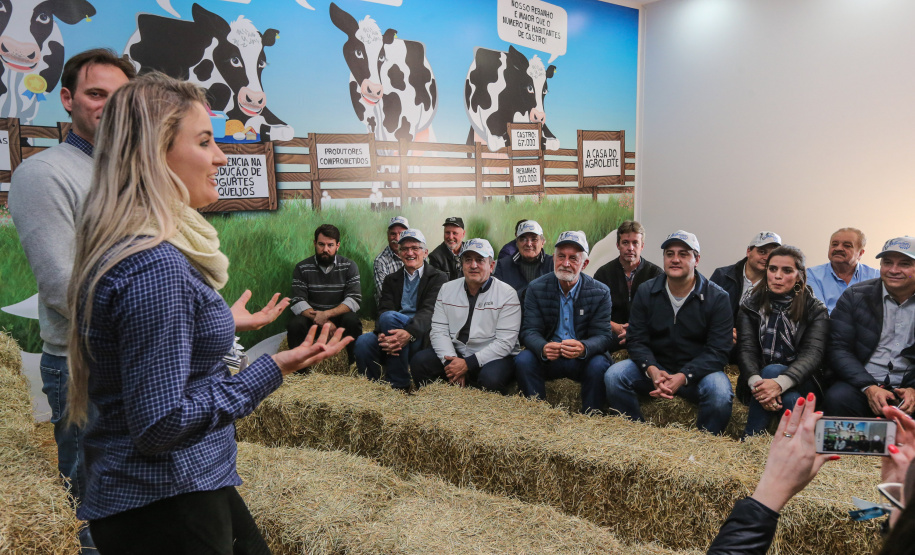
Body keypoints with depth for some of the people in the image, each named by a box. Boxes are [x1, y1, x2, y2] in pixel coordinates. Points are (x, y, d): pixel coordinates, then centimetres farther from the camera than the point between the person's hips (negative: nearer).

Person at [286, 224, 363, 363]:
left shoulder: (349, 267, -1)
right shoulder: (302, 268, -1)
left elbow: (354, 299, -12)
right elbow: (297, 302, -11)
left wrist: (327, 314, -25)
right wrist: (321, 321, -26)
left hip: (339, 315, 0)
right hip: (312, 317, 1)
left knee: (352, 320, -32)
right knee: (295, 324, -29)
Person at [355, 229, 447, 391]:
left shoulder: (438, 278, 8)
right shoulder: (391, 280, 20)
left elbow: (429, 311, -9)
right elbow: (384, 309, 3)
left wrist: (409, 333, -31)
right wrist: (382, 335, -22)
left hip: (421, 338, -3)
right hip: (393, 335, 3)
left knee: (389, 317, -30)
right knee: (363, 342, -29)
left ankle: (399, 384, -20)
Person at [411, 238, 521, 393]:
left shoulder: (507, 294, -7)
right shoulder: (447, 289, 7)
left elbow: (505, 342, -13)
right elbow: (439, 331, 1)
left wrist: (468, 364, -20)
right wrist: (451, 360, -18)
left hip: (492, 357, -3)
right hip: (455, 353, 4)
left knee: (491, 378, -35)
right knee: (419, 361, -19)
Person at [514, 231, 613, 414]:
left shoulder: (600, 292, -5)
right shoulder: (536, 288, -3)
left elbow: (604, 335, -11)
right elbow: (530, 331, -9)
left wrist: (584, 348, -36)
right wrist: (543, 348, -34)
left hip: (583, 359, 0)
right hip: (548, 357, 1)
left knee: (599, 365, -31)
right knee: (523, 360, -27)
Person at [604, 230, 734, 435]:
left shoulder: (717, 298, -7)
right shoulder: (646, 292, 1)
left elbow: (717, 351, -12)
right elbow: (636, 340, -2)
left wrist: (683, 376, -27)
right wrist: (651, 370, -23)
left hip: (697, 372, -2)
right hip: (655, 367, 2)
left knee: (720, 392, -32)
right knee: (613, 375, -21)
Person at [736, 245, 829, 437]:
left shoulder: (816, 310, 2)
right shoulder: (751, 306, 6)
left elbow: (813, 354, -15)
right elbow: (746, 349, -7)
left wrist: (780, 383, -35)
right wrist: (756, 383, -30)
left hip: (801, 384, -1)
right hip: (759, 379, 1)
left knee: (772, 370, -33)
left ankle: (749, 440, -28)